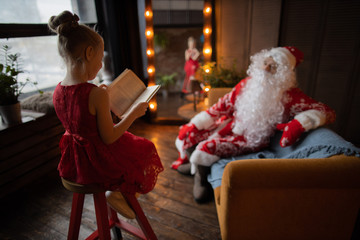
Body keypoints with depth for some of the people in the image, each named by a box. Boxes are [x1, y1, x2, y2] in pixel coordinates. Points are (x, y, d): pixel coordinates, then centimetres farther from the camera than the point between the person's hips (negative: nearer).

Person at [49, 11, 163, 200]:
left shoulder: (57, 92, -7)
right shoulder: (96, 94, -30)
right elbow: (109, 137, -22)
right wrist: (134, 113, -13)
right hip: (98, 160, -7)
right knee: (145, 150, 18)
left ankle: (115, 192, 31)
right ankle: (116, 194, 23)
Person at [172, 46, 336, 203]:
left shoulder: (288, 96, -16)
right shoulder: (247, 84, -3)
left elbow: (327, 112, -15)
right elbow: (222, 106, 0)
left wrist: (299, 124, -35)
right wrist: (193, 125, -4)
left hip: (251, 139, -5)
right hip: (230, 126, 6)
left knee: (207, 147, -27)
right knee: (187, 135, -1)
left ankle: (201, 178, 7)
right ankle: (194, 163, 31)